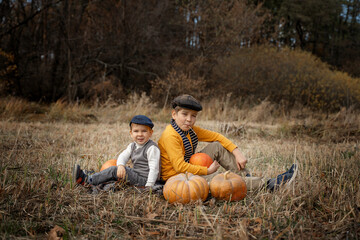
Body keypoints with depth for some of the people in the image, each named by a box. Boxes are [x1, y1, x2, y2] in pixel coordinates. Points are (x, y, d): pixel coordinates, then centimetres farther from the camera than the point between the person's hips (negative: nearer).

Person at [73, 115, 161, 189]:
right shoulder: (132, 146, 11)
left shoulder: (152, 148, -15)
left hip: (144, 179, -8)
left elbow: (154, 168, -20)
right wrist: (120, 165, -24)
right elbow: (123, 156, 0)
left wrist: (149, 186, -26)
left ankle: (87, 180, -12)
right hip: (136, 174, 8)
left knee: (114, 170, -14)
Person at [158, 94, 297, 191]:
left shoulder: (190, 130, 3)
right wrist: (208, 170, -20)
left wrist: (237, 152, -6)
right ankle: (267, 184, -11)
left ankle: (245, 176, -3)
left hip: (191, 168, 9)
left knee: (217, 147, 0)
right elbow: (180, 166, -29)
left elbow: (216, 136, 6)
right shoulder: (170, 136, -23)